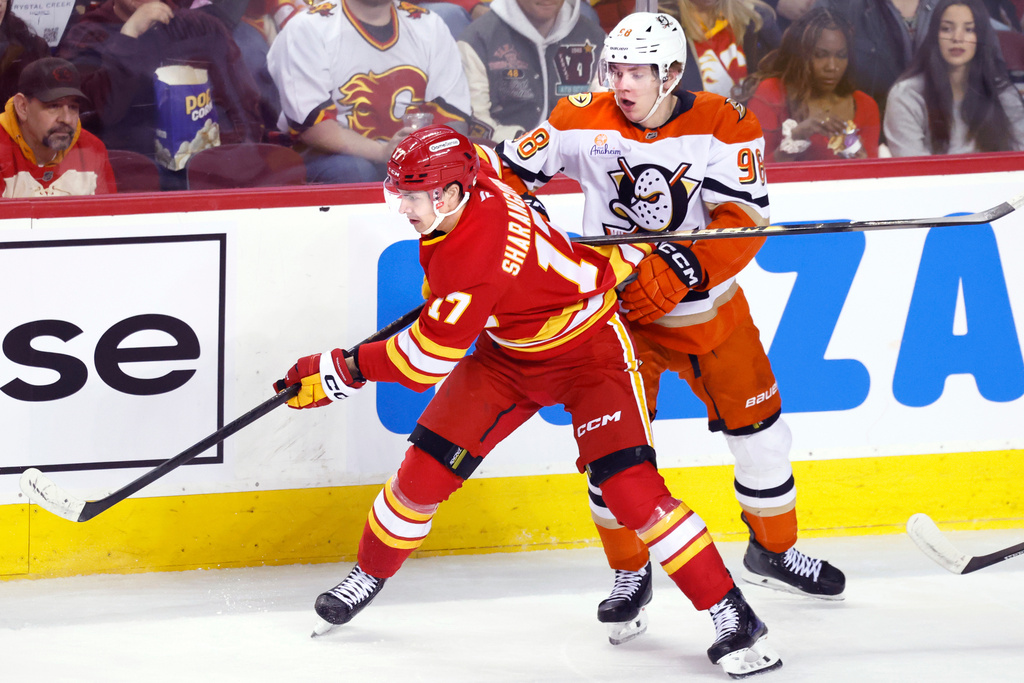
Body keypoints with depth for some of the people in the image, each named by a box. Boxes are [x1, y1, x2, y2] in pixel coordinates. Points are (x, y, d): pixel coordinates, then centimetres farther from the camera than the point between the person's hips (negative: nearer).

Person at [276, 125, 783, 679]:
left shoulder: (477, 261, -37)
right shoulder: (473, 178, -14)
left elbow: (425, 361, -32)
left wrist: (337, 372, -25)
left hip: (588, 352, -8)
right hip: (507, 352, 8)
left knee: (629, 487, -20)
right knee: (426, 466, 2)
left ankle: (732, 615, -13)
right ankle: (368, 576, 25)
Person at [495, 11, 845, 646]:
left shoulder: (723, 125, -14)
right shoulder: (584, 122, -11)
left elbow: (745, 220, -19)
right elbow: (510, 173, -3)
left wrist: (682, 269, -30)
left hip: (708, 306, 1)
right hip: (617, 306, -1)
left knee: (760, 427, 9)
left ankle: (774, 551, 33)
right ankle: (630, 575, 6)